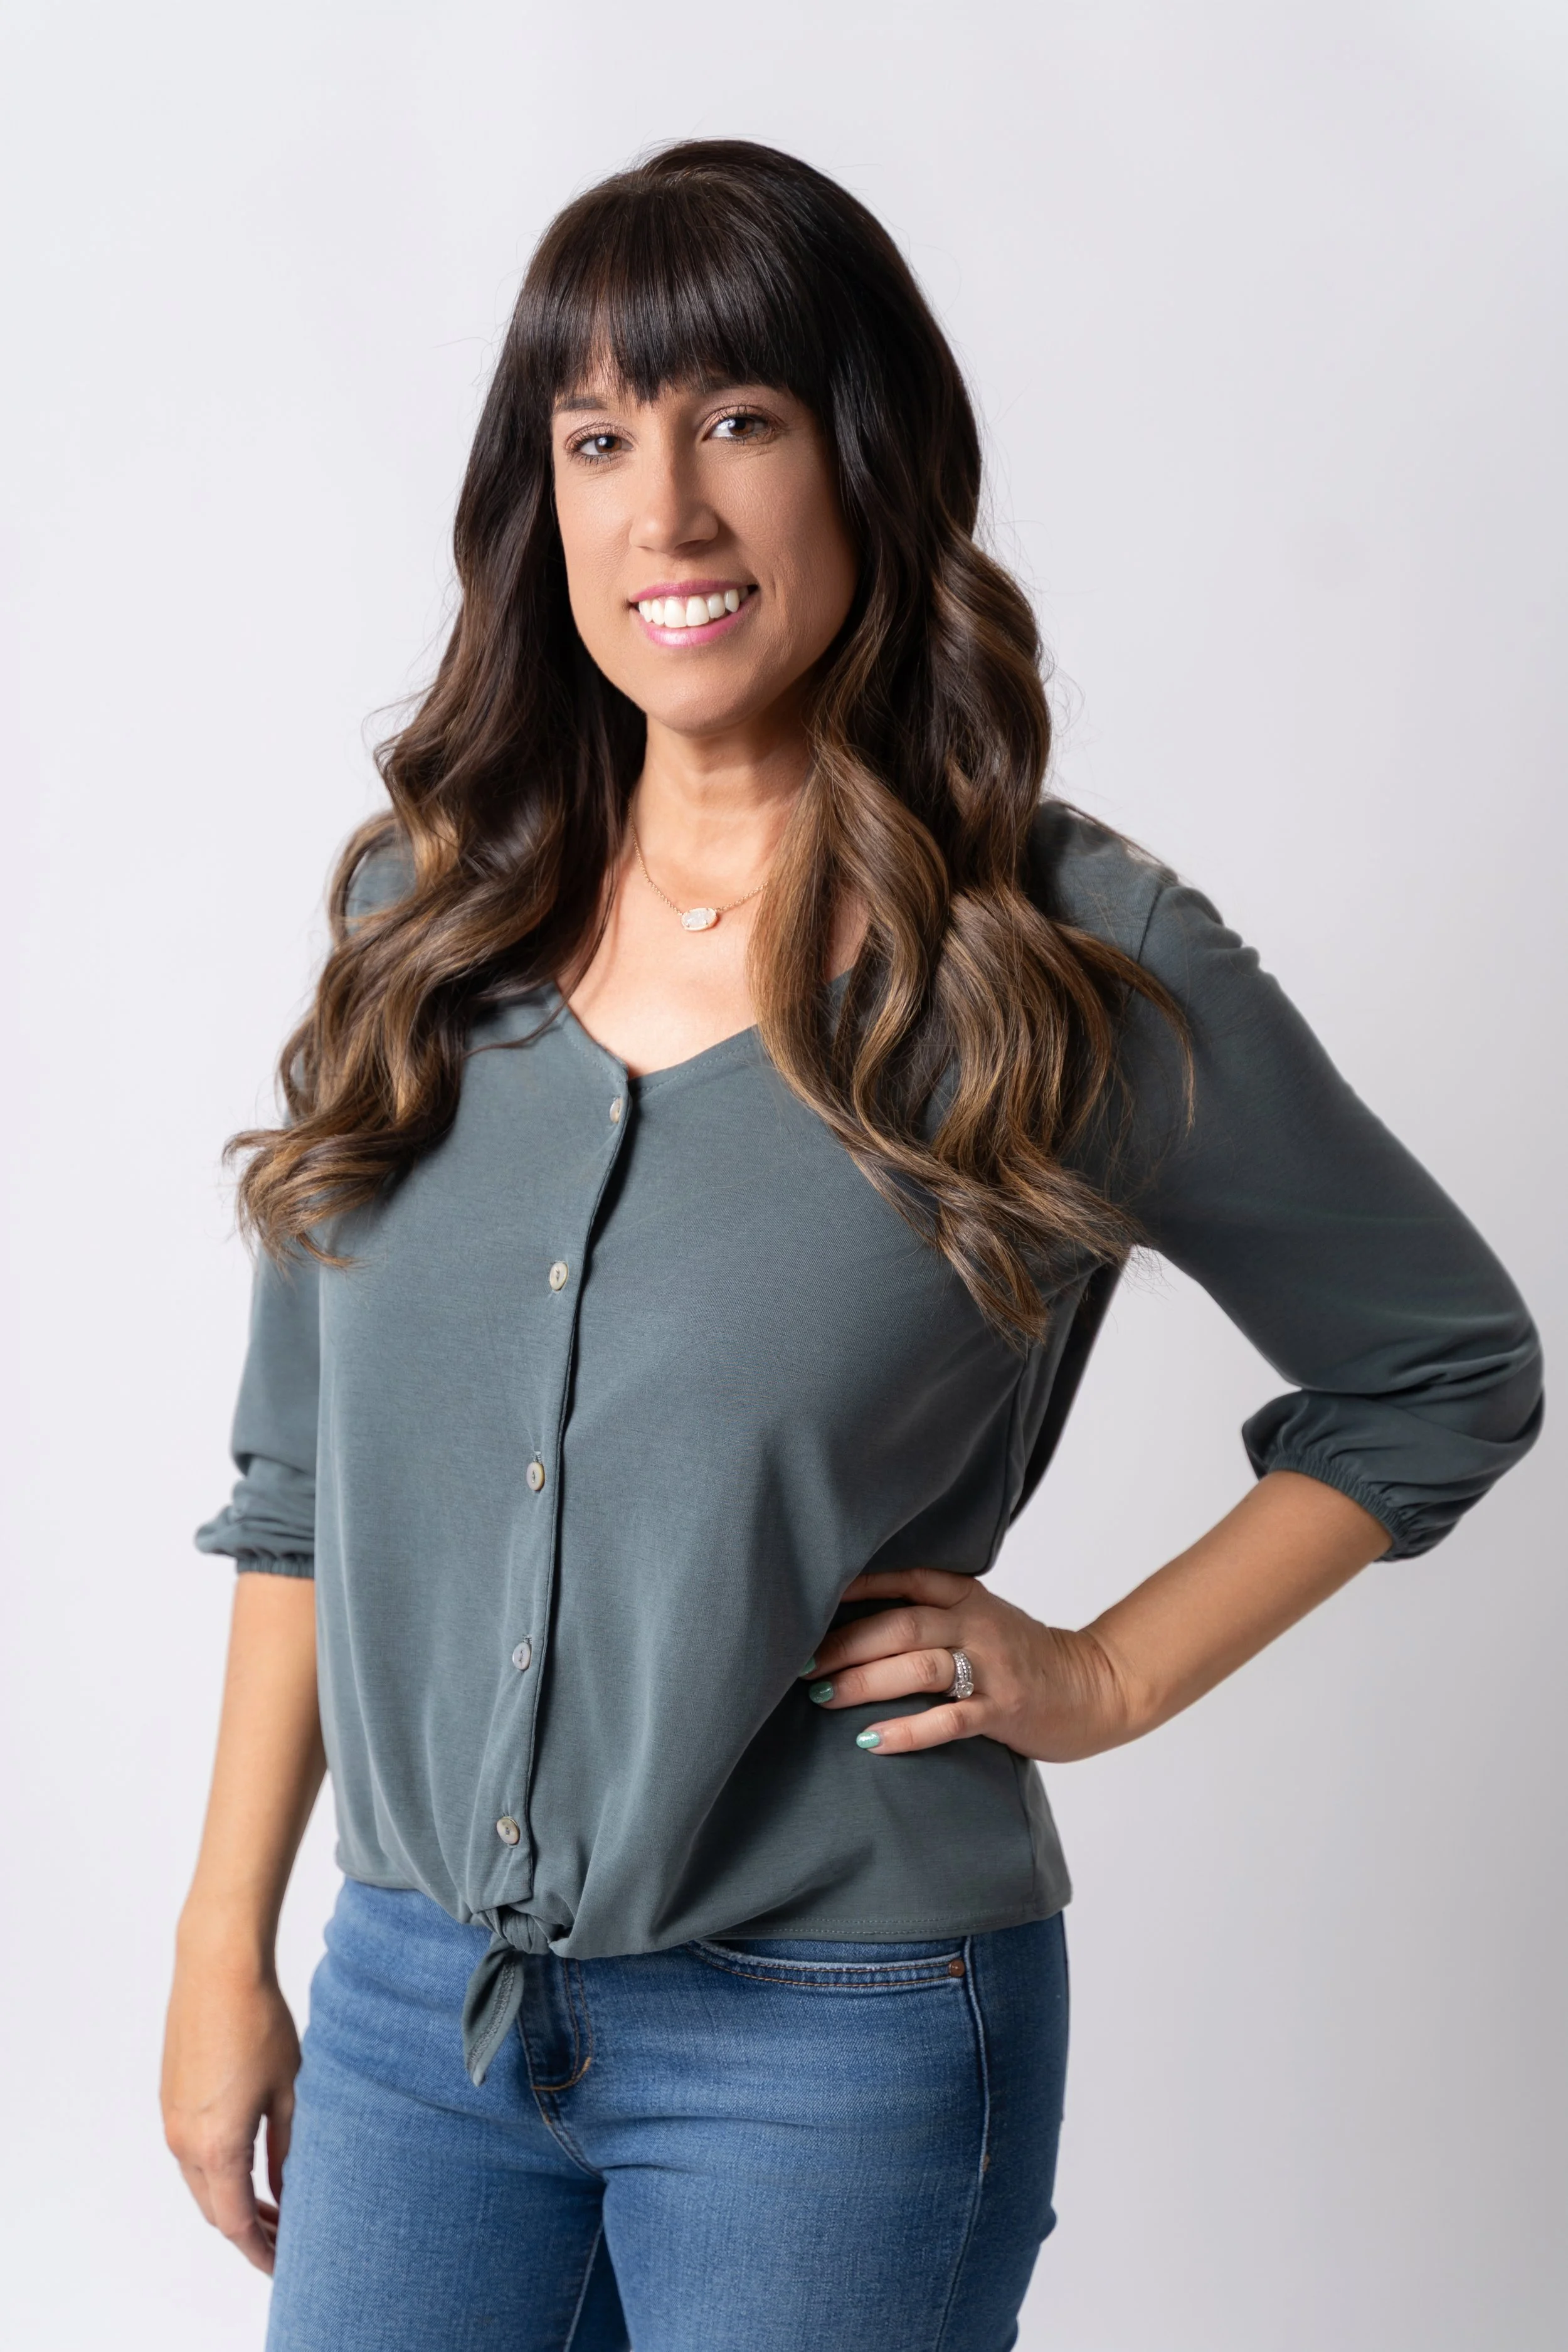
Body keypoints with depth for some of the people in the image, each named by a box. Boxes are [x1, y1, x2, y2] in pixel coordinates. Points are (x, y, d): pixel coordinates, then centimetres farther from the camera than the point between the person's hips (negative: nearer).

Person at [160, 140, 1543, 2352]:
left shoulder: (1085, 962, -9)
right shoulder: (426, 916, 2)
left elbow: (1449, 1369, 4)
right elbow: (302, 1481, 8)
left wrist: (1106, 1671, -4)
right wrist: (227, 1946, 8)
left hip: (835, 2034, -3)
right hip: (414, 1999, 4)